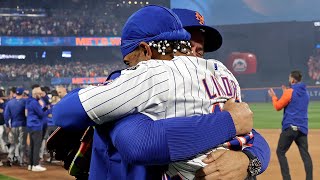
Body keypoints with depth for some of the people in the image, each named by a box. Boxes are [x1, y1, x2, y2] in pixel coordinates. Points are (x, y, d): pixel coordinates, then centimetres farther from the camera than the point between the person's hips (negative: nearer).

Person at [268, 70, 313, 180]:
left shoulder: (289, 92, -9)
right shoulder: (305, 93, 14)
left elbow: (278, 106, -3)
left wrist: (273, 96, 12)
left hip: (290, 127, -7)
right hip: (303, 128, 7)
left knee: (280, 152, 4)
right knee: (305, 154, 6)